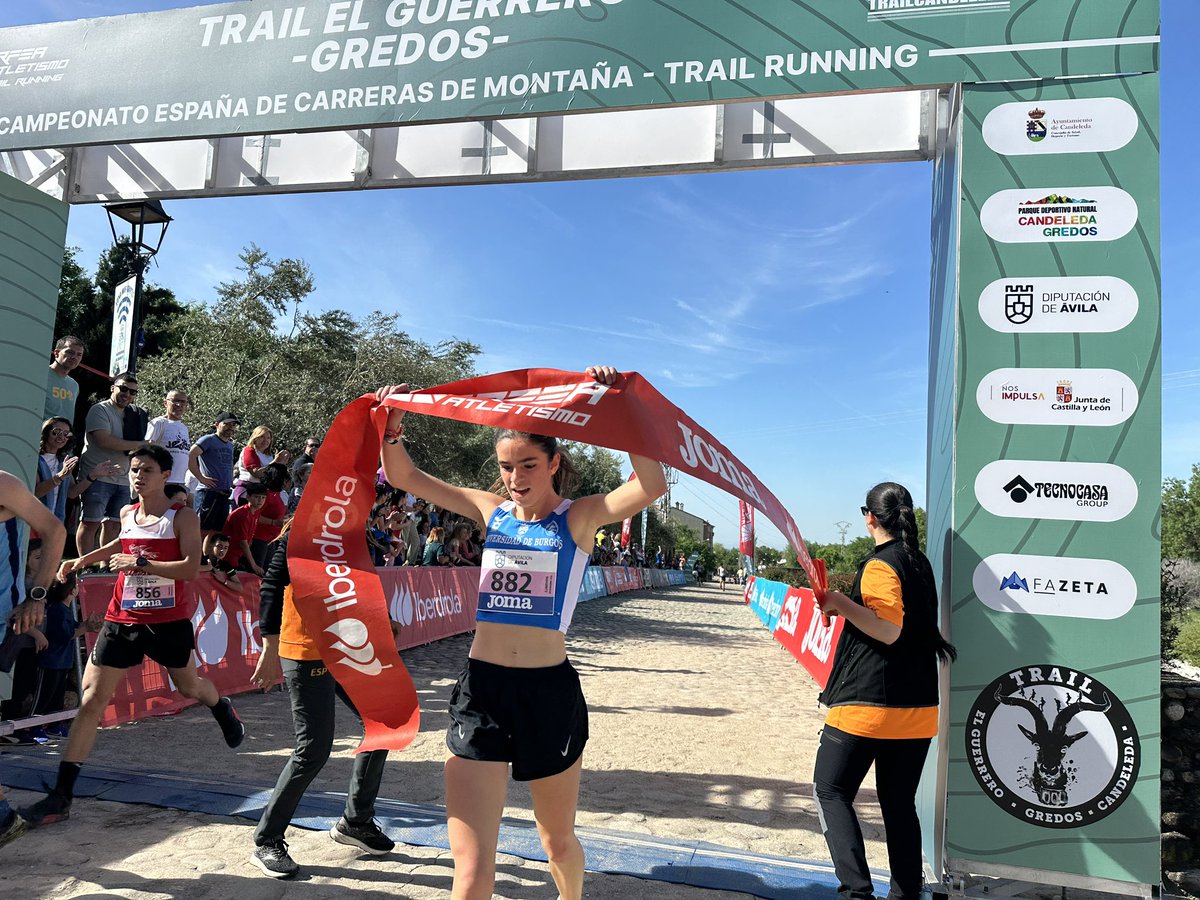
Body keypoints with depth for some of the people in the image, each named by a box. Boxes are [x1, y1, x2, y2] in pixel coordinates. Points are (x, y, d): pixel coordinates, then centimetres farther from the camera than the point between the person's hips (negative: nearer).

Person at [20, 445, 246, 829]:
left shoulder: (182, 517, -10)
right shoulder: (127, 515, 6)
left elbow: (190, 568, -22)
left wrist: (141, 563, -28)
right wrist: (82, 560, 22)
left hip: (169, 621, -3)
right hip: (122, 620, 3)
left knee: (189, 687, 18)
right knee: (91, 700, -5)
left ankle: (222, 708, 55)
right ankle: (62, 795, 0)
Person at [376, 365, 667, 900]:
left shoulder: (579, 518, -2)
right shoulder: (490, 511, 6)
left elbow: (650, 486, -19)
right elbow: (405, 478, 7)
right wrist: (392, 428, -9)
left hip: (549, 691, -1)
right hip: (481, 687, 1)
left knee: (558, 841, 21)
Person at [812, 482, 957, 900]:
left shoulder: (880, 564, -12)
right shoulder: (920, 563, 12)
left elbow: (888, 631, -21)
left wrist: (841, 603, -20)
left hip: (868, 704, -8)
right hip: (917, 708, 8)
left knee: (831, 791, 2)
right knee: (899, 802, 16)